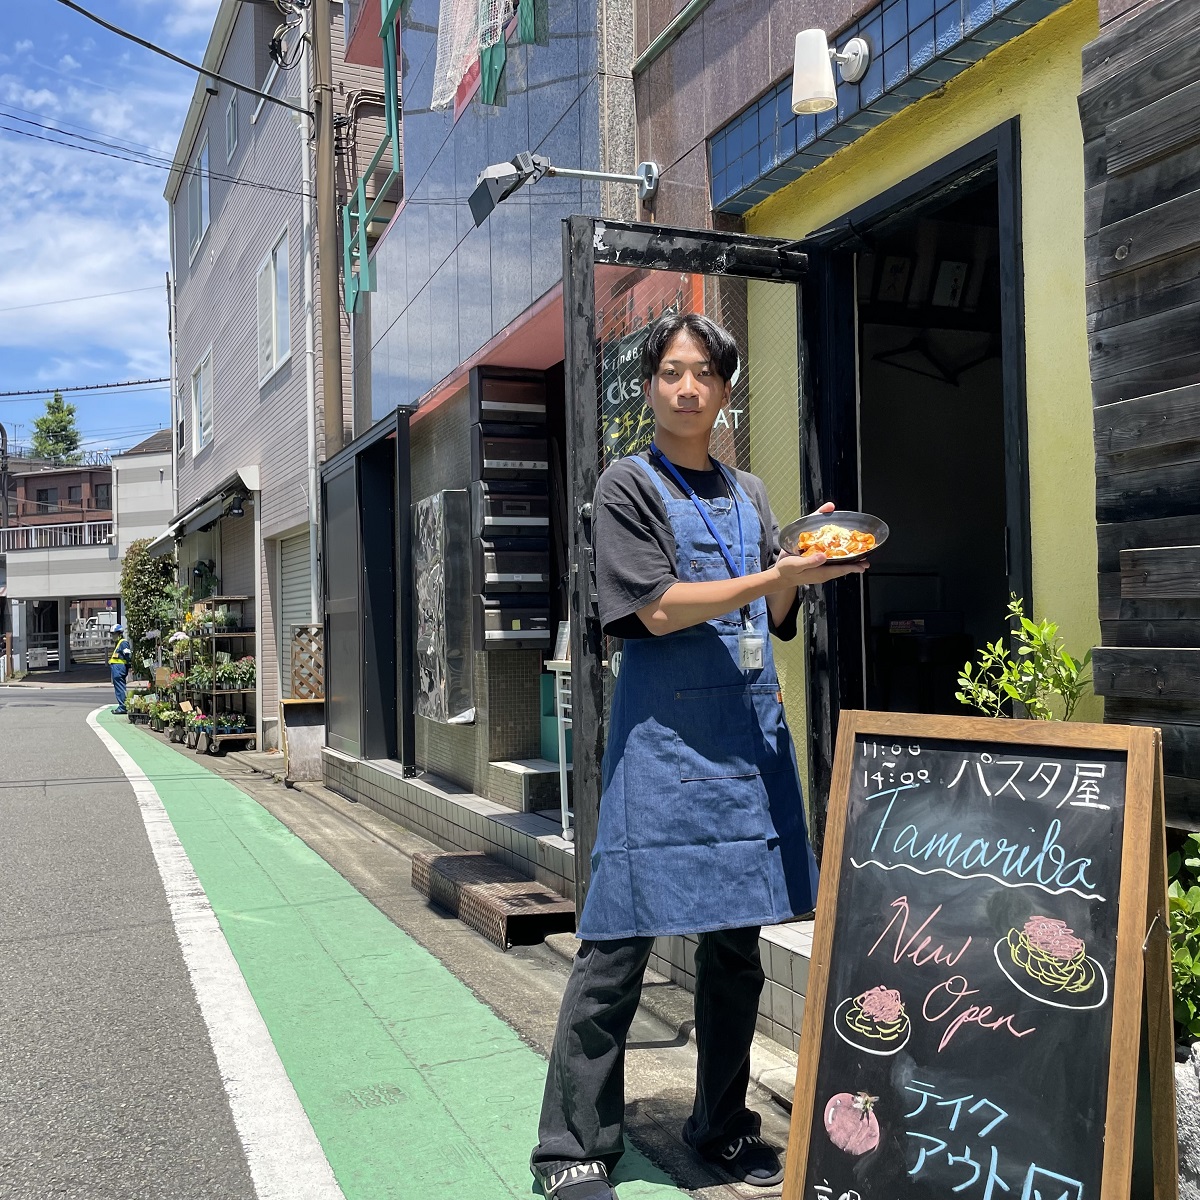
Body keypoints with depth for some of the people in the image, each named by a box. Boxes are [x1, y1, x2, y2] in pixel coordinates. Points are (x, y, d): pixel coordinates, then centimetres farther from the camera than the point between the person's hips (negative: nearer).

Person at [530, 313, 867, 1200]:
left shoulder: (748, 493, 18)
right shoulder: (629, 486, 2)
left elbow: (773, 619, 16)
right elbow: (655, 606, -10)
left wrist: (801, 561, -3)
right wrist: (774, 576, -16)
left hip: (751, 727, 6)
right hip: (666, 730, -5)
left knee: (736, 940, 10)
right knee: (620, 943, -5)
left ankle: (722, 1127, 25)